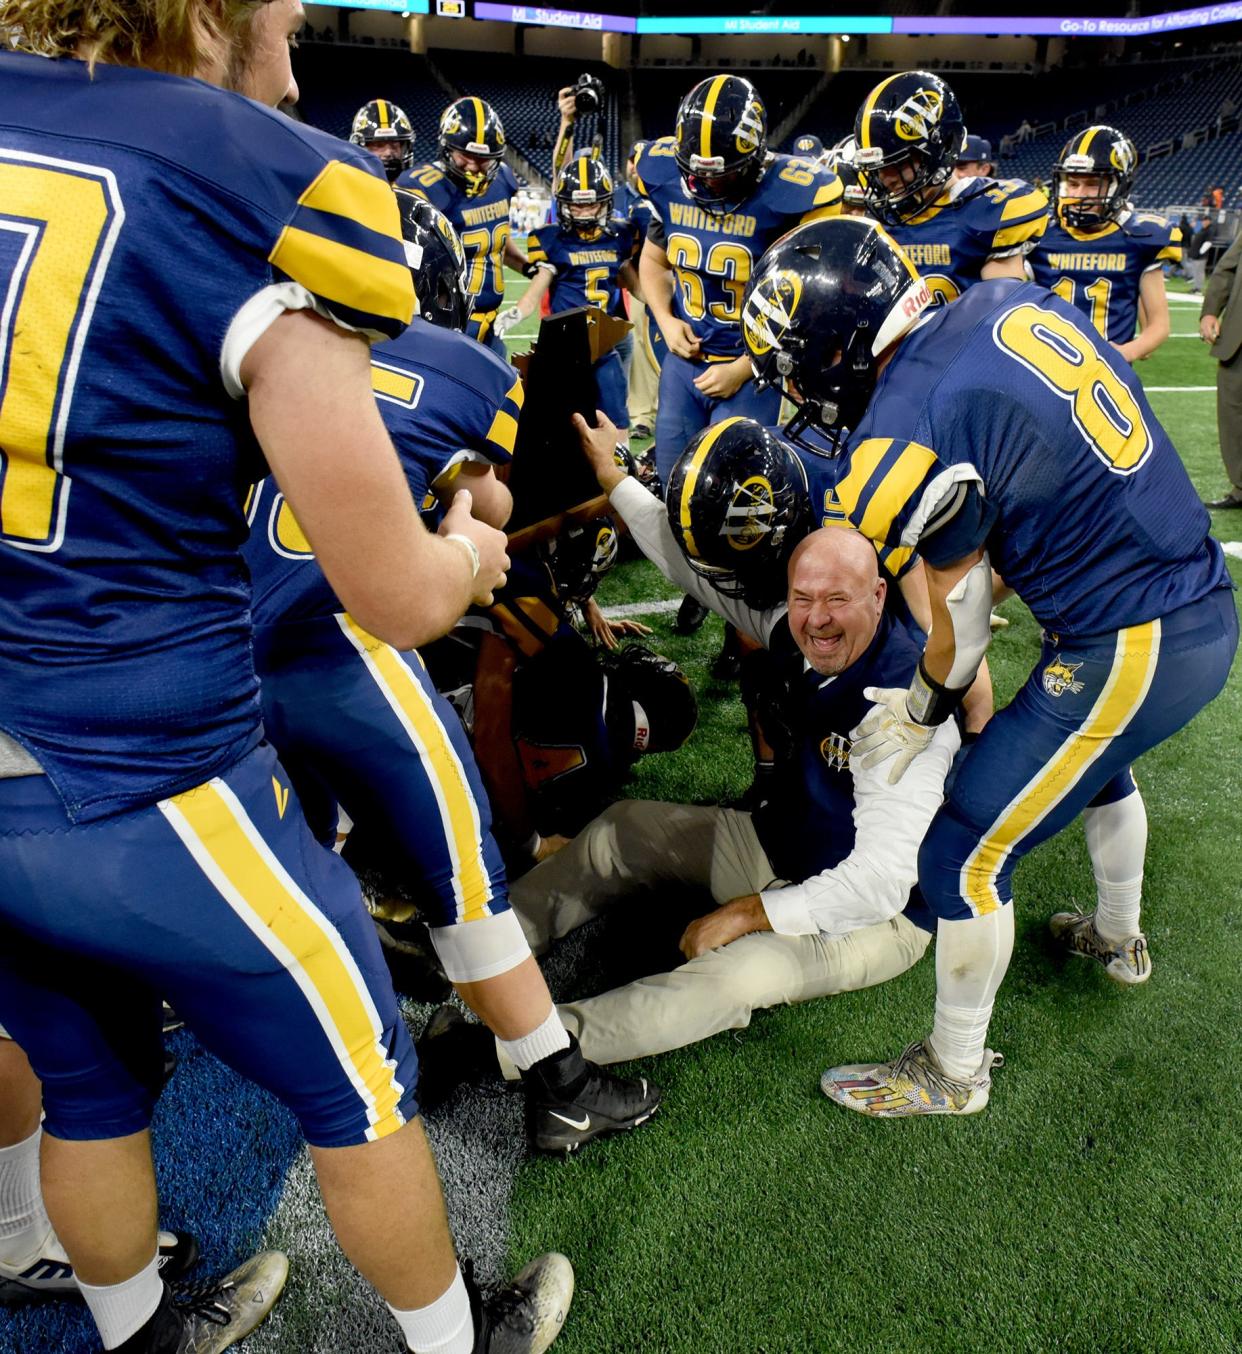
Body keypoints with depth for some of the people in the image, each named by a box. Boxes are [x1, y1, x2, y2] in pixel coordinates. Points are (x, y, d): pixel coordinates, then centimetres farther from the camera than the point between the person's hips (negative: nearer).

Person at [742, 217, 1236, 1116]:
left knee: (965, 861, 4)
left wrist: (924, 711, 10)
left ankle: (955, 1073, 26)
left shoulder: (910, 439, -23)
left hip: (1130, 652, -9)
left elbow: (963, 618, -10)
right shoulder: (1007, 301, 0)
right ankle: (1119, 940, 61)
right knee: (1094, 763, 36)